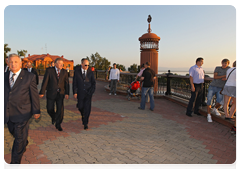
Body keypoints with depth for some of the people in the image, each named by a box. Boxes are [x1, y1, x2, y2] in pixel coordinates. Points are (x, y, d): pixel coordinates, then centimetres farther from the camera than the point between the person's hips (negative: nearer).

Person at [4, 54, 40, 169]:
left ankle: (14, 165, 24)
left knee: (19, 139, 6)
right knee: (14, 133, 23)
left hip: (22, 113, -4)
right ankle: (24, 144, 54)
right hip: (7, 114, 5)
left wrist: (36, 111, -2)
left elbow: (34, 95, -5)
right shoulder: (4, 76, 6)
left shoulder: (29, 77, -7)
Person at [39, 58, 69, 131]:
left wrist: (67, 93, -8)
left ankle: (58, 124, 14)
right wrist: (42, 92, -9)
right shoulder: (49, 70, -6)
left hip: (60, 94, 1)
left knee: (60, 109, -5)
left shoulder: (64, 71, 1)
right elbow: (45, 81, -8)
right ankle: (54, 117, 40)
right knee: (49, 109, 6)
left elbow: (66, 83, 0)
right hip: (51, 93, -1)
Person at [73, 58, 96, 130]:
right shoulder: (77, 71, -4)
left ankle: (85, 123, 10)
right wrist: (75, 92, -9)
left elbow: (93, 83, 3)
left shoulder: (90, 72, -3)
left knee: (87, 108, -4)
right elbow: (74, 82, -3)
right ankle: (83, 115, 43)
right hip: (80, 93, 1)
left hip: (88, 93, -1)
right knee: (80, 107, 9)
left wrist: (92, 91, -8)